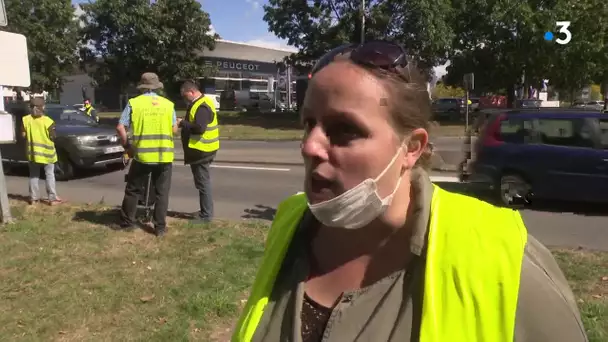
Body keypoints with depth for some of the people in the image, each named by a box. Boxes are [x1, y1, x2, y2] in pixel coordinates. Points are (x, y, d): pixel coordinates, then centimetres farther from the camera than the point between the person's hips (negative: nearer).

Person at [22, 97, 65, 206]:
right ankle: (52, 198, 3)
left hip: (32, 152, 3)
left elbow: (23, 135, -1)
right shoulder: (48, 121, -13)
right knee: (49, 175, 4)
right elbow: (52, 137, -9)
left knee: (34, 175, 13)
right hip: (46, 152, -3)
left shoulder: (25, 120, -4)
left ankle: (33, 198, 17)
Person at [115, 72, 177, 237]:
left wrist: (127, 145, 8)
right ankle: (160, 227, 11)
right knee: (162, 193, 9)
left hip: (142, 154, -1)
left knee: (133, 190, 15)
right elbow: (174, 130, 6)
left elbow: (120, 128, -5)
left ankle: (126, 223, 24)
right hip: (164, 155, 1)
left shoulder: (133, 103, -1)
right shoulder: (168, 104, 4)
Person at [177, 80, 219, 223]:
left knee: (203, 182, -4)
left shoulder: (202, 106, -19)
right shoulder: (200, 103, 15)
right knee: (203, 182, 16)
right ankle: (205, 212, 25)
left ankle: (206, 215, 3)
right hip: (201, 149, 11)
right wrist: (184, 122, 5)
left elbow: (199, 127, -29)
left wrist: (182, 123, -17)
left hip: (201, 150, -11)